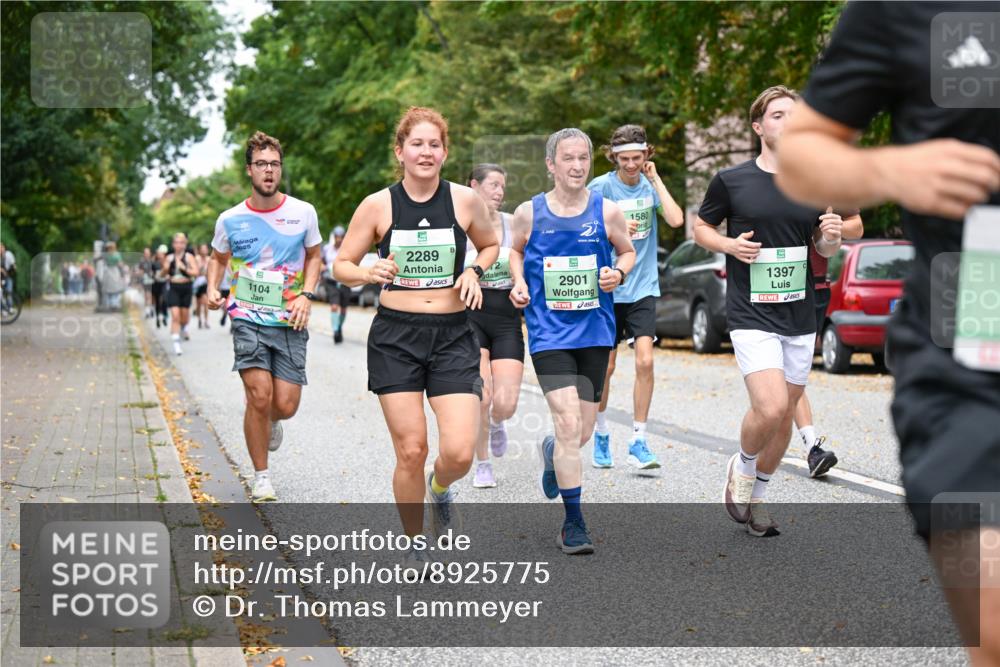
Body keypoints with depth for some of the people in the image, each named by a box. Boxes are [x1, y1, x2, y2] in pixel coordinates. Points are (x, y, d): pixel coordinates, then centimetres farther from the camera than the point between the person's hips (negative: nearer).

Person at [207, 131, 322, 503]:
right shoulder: (230, 220, 0)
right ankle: (261, 478, 3)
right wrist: (213, 289, -1)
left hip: (290, 322, 1)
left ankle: (271, 422, 36)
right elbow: (218, 258, 18)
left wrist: (306, 295, -2)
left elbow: (314, 256, 14)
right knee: (259, 396, -16)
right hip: (248, 318, -1)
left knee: (286, 406, -5)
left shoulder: (303, 213, 0)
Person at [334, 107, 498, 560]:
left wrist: (474, 272, -1)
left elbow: (491, 245, 19)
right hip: (395, 338, -1)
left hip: (453, 336, 1)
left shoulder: (465, 201, 0)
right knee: (411, 451, -2)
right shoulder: (378, 206, -3)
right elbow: (341, 265, 5)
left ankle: (439, 488, 27)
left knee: (459, 452, -10)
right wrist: (370, 273, -16)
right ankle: (414, 542, 21)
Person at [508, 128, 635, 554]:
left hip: (595, 332, 2)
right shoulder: (529, 213, -1)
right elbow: (516, 250, 17)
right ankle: (573, 522, -4)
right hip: (549, 333, -2)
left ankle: (553, 454, 47)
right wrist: (518, 282, -1)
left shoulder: (607, 211, -1)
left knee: (582, 431, 9)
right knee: (568, 423, -15)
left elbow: (628, 251, 14)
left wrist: (619, 273, -8)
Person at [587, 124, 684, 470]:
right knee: (606, 366, 5)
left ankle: (638, 441, -3)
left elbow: (676, 220, -12)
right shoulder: (600, 187, -5)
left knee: (645, 361, -11)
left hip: (643, 287, 1)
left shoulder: (650, 185, 3)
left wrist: (656, 180, -9)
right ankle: (601, 432, 28)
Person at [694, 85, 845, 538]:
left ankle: (755, 496, 30)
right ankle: (742, 467, 11)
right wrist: (730, 245, -10)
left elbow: (824, 249, 16)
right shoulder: (730, 181, -3)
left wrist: (830, 238, -8)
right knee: (770, 408, -20)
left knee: (785, 415, 10)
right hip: (751, 315, -4)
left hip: (801, 317, 4)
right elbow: (701, 228, 10)